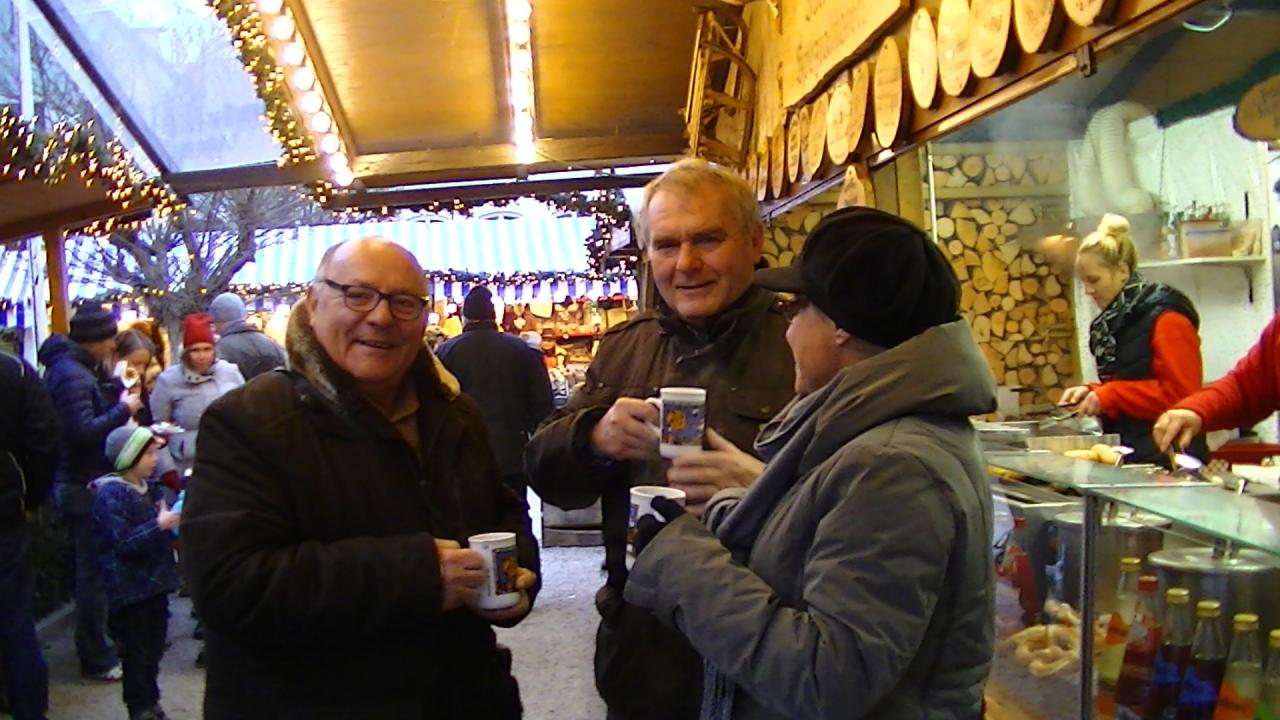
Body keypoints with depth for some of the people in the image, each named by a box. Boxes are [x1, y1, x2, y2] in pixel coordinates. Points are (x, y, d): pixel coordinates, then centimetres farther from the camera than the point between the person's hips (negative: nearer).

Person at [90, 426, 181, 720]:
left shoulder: (144, 488, 10)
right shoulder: (111, 494, -15)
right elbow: (123, 543, -22)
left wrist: (173, 520, 11)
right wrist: (160, 524, -27)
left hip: (154, 583, 8)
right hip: (131, 590, -8)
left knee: (154, 649, 16)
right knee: (138, 652, 2)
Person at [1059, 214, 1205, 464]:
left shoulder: (1166, 318, -12)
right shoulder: (1115, 320, 13)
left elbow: (1180, 394, -18)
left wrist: (1109, 396, -16)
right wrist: (1093, 392, 6)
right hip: (1127, 453, 8)